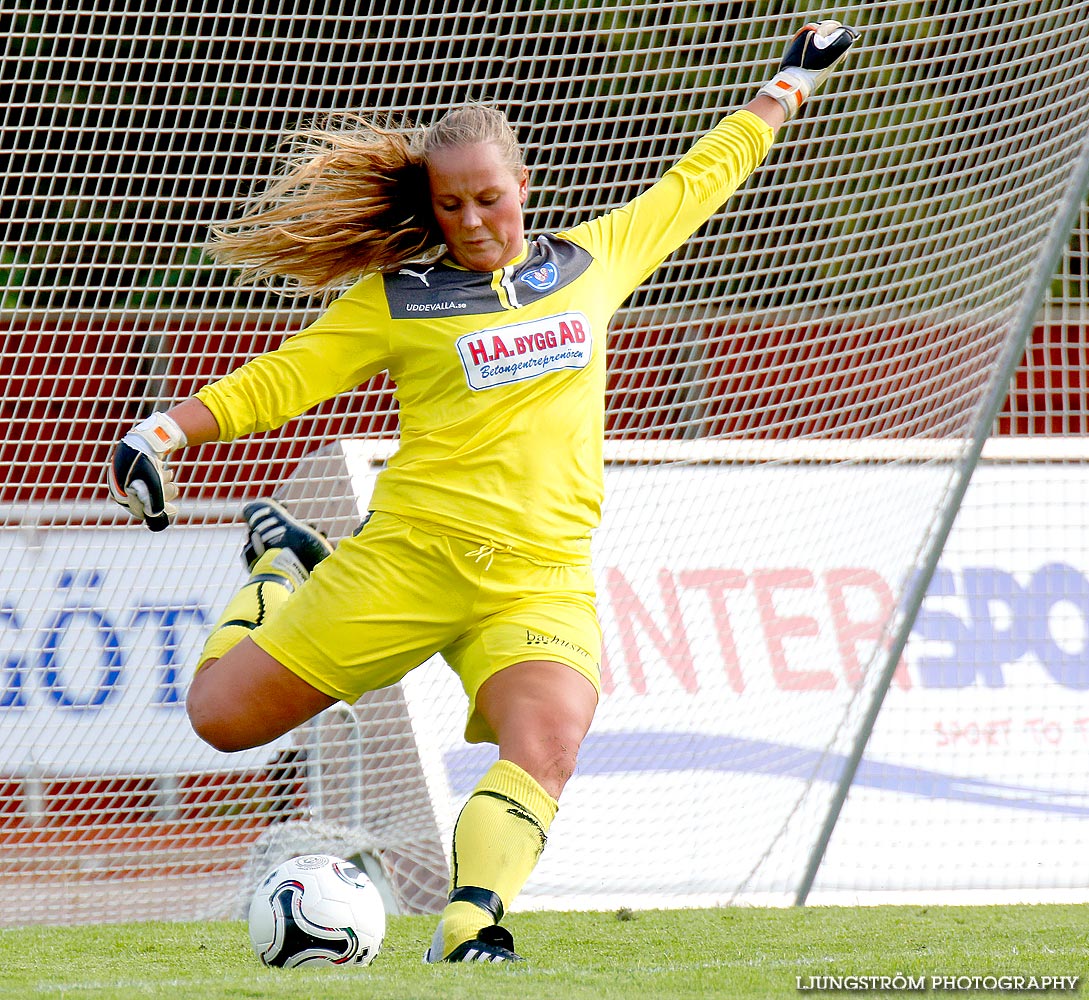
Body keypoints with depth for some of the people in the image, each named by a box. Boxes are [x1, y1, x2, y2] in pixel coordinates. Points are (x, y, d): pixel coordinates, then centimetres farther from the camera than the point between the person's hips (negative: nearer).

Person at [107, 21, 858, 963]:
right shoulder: (396, 301, 5)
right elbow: (276, 380, 6)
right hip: (408, 560, -1)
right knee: (221, 717, 4)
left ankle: (473, 928, -26)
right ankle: (279, 569, 32)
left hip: (543, 581, 1)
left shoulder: (589, 263, 14)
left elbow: (696, 181, 27)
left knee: (547, 750, -29)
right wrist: (163, 430, -7)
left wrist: (792, 81, 34)